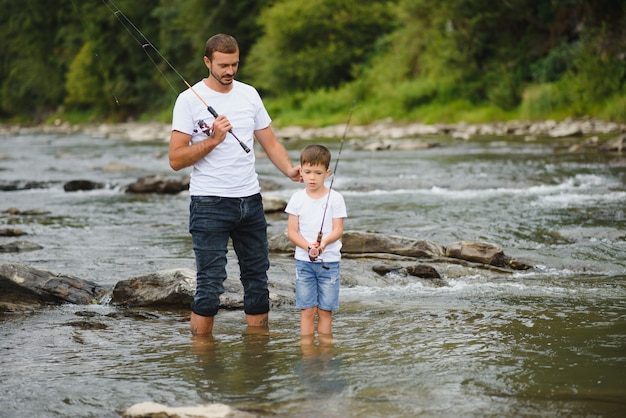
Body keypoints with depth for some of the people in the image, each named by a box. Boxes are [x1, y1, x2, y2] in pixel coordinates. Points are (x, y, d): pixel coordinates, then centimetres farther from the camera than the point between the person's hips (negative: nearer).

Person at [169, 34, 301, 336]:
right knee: (209, 285, -8)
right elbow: (176, 160, -9)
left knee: (257, 279, 10)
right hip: (210, 204, -5)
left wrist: (290, 170, -6)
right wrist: (213, 139, -20)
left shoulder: (249, 95, 9)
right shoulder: (189, 100, -5)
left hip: (250, 200, 5)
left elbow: (270, 143, 12)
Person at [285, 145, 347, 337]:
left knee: (325, 310, 3)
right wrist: (308, 246, -19)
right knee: (307, 310, 1)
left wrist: (324, 242, -27)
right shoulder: (297, 198, 2)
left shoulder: (335, 198, -2)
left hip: (329, 261, -1)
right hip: (303, 261, 1)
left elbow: (338, 230, -6)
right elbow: (292, 231, -1)